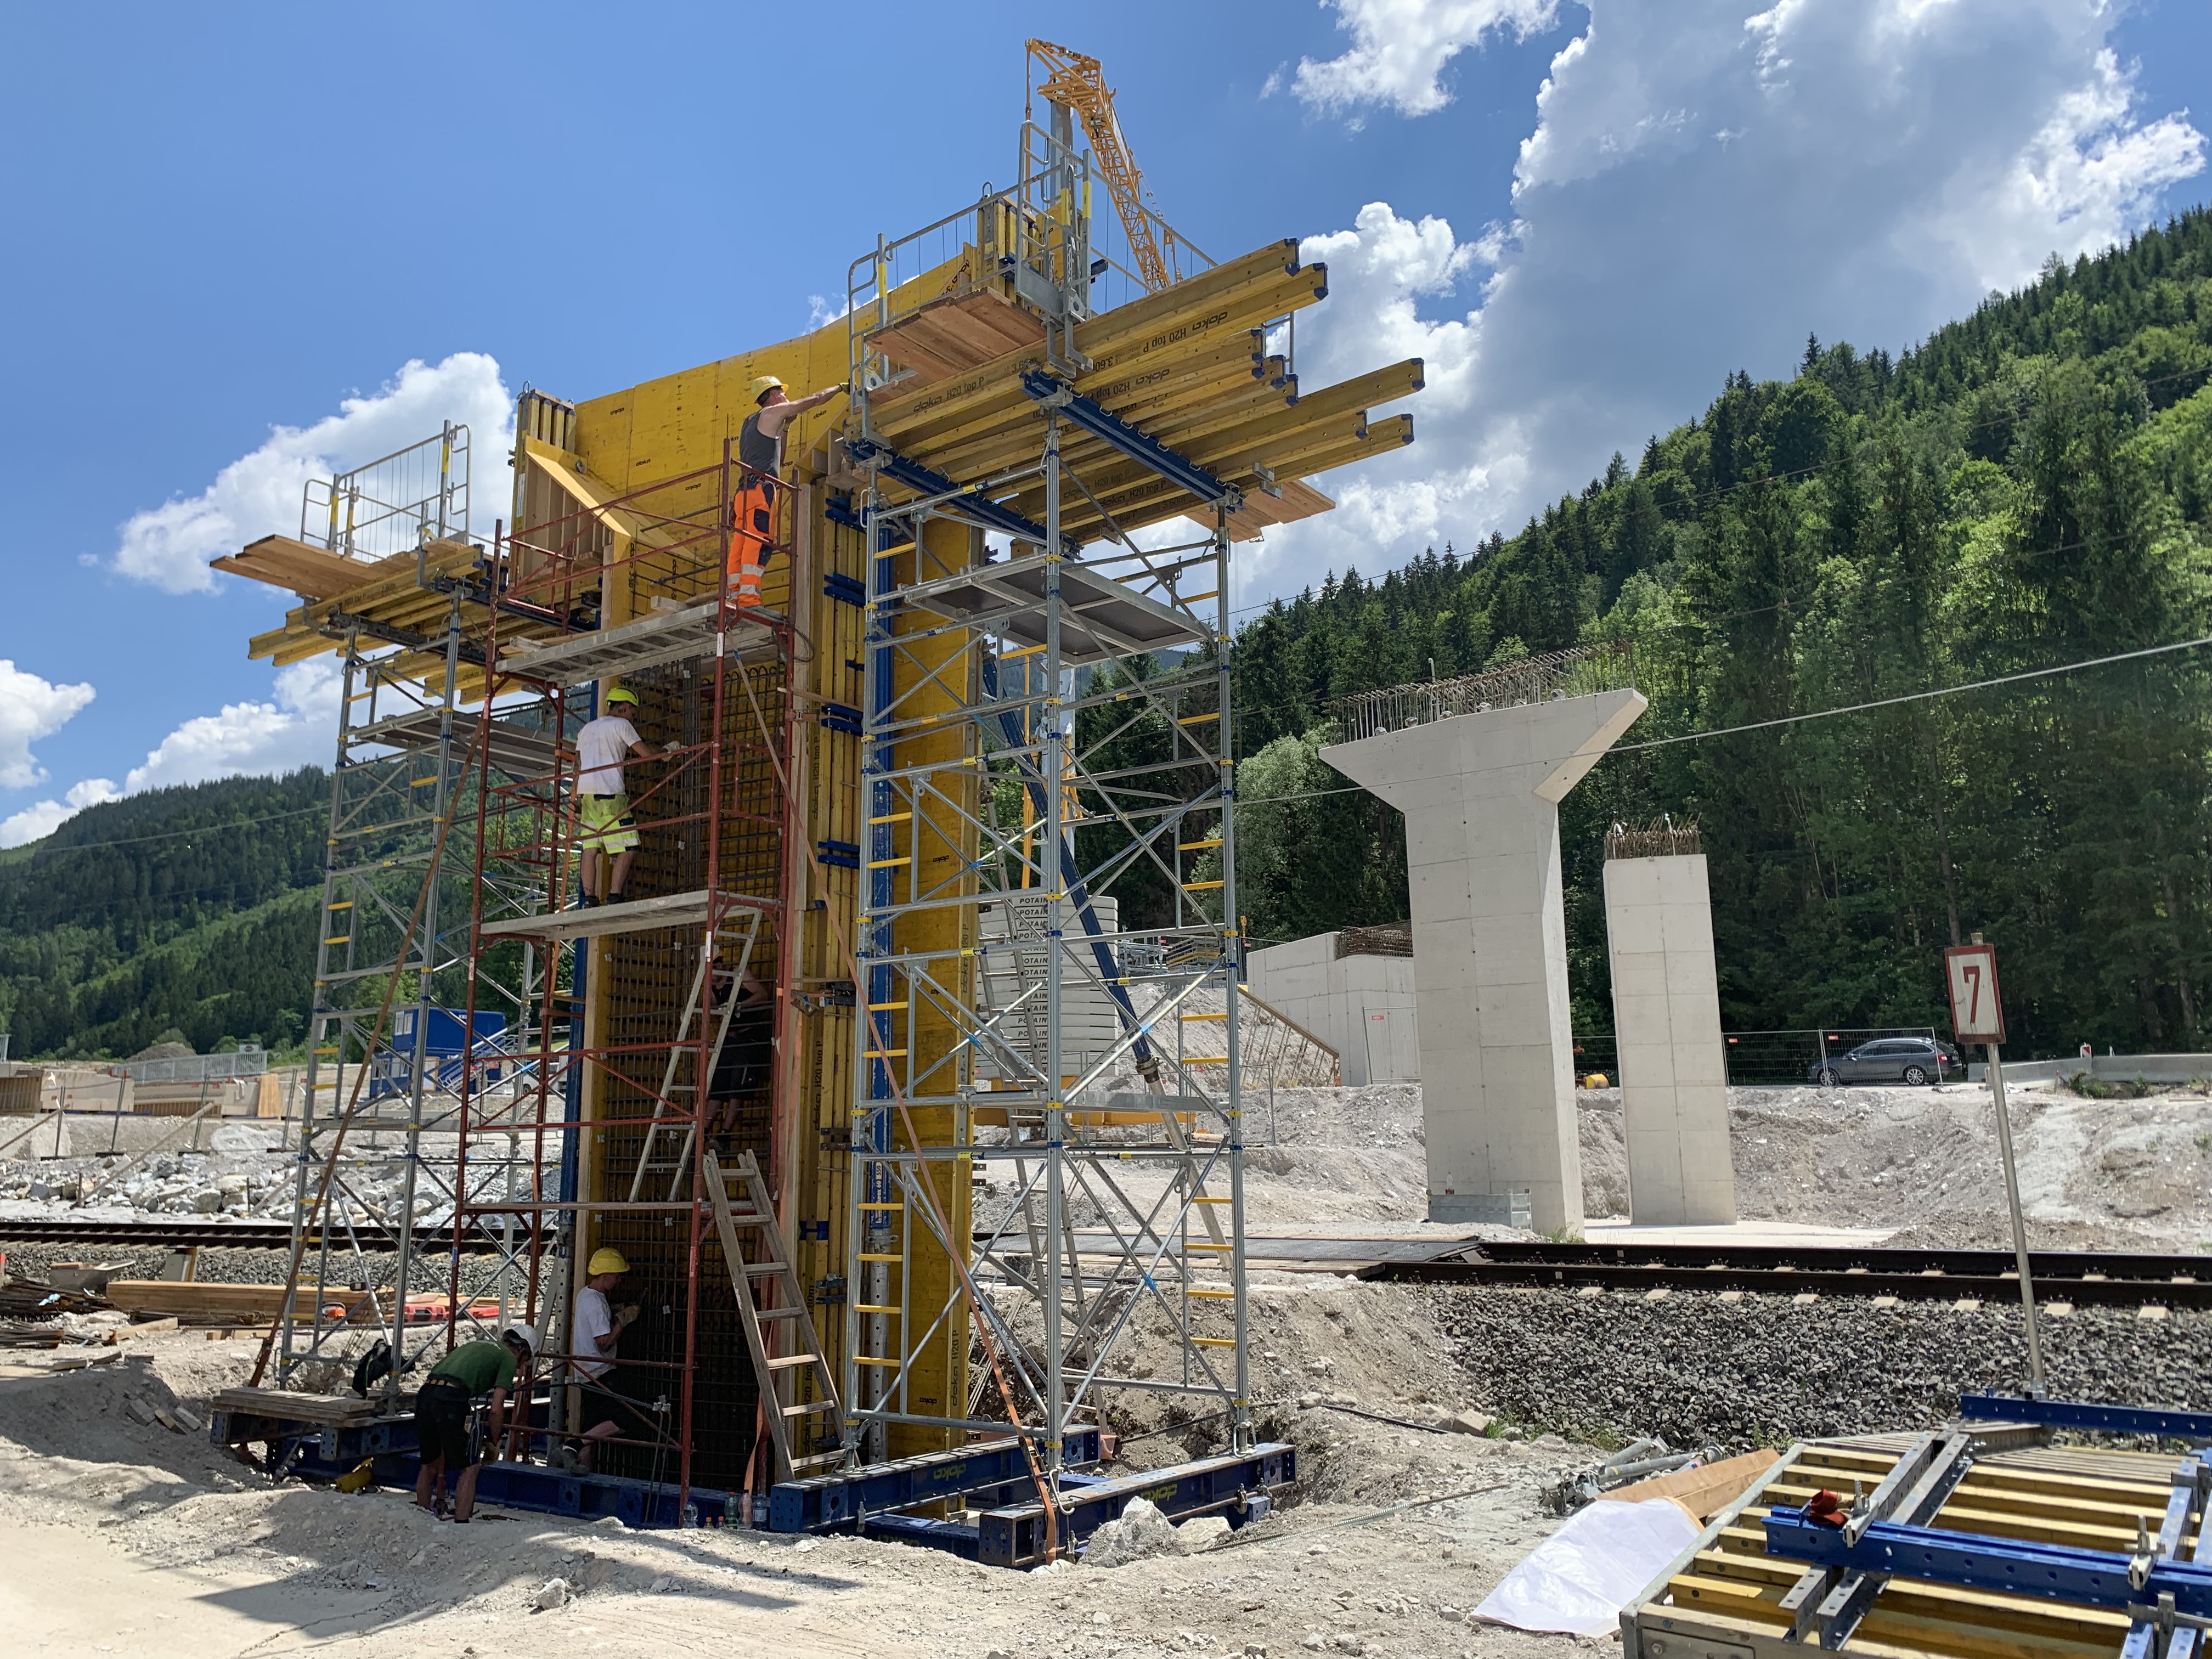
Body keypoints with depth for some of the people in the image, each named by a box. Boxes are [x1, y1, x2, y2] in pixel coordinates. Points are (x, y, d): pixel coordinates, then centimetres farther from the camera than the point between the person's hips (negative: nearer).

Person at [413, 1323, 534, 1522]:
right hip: (450, 1400, -7)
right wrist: (494, 1441, 18)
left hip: (424, 1393, 7)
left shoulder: (475, 1345, 32)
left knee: (430, 1464, 24)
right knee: (469, 1467, 7)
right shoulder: (508, 1358, 11)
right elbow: (496, 1409, 2)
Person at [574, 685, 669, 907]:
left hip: (586, 792, 7)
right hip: (609, 793, -7)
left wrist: (577, 797, 22)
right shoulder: (621, 724, 2)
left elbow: (578, 765, 21)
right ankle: (614, 897, -15)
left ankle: (588, 898, -3)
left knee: (591, 848, 3)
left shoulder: (588, 728, 23)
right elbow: (646, 753, -3)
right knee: (627, 848, -6)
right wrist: (667, 750, 15)